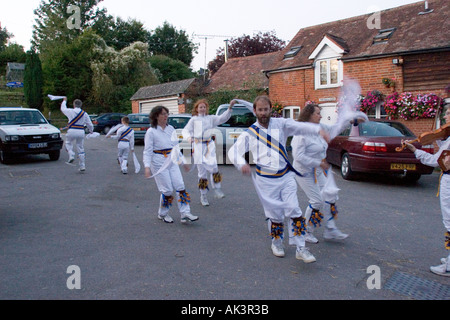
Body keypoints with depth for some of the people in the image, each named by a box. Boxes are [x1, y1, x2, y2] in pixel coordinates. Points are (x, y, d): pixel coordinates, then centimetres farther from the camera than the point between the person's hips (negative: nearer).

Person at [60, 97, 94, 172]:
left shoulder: (70, 111, -1)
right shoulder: (85, 114, 4)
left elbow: (63, 108, 21)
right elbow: (90, 124, 9)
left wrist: (64, 101, 39)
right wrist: (91, 131, 30)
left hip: (72, 131, -2)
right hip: (81, 132, 2)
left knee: (68, 143, 22)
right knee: (81, 149, 8)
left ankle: (71, 156, -5)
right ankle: (82, 166, 8)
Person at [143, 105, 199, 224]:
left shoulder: (171, 129, 10)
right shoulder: (151, 132, -7)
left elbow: (176, 146, 18)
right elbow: (147, 151, -10)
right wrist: (147, 166, -23)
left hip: (172, 161, 6)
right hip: (159, 163, -5)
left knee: (180, 187, -3)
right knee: (167, 190, -3)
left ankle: (185, 214, 0)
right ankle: (163, 214, 19)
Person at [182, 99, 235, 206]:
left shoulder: (211, 118, 12)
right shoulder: (194, 119, 10)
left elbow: (223, 118, -2)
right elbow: (185, 130, 6)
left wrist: (230, 108, -17)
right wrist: (188, 137, -16)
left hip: (209, 146, 1)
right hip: (198, 146, -1)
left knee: (213, 167, -19)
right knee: (202, 171, 2)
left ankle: (217, 190, -5)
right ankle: (203, 196, 12)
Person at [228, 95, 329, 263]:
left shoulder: (281, 124, 4)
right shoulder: (249, 133, 3)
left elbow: (300, 126, -9)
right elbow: (234, 151, -4)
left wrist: (318, 130, -27)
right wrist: (241, 164, -25)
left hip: (286, 176, 1)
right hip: (265, 180, -1)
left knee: (294, 210, -5)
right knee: (274, 214, 5)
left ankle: (301, 249, 4)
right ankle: (277, 242, 30)